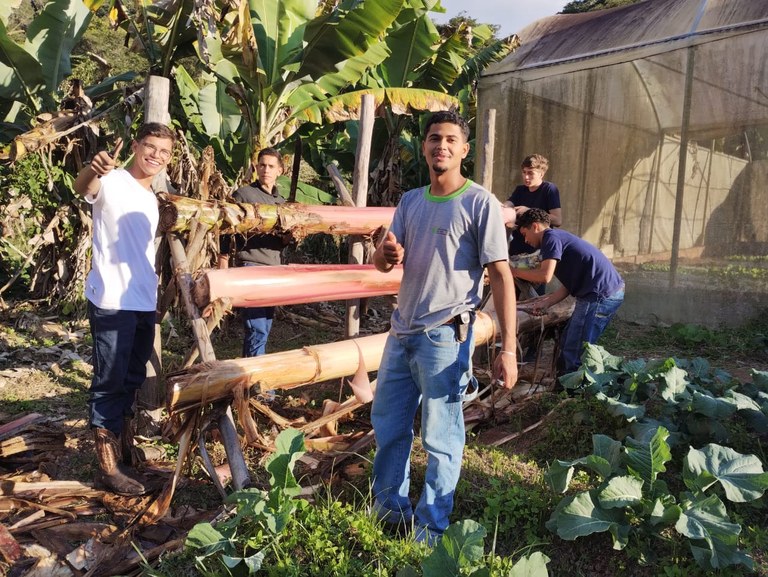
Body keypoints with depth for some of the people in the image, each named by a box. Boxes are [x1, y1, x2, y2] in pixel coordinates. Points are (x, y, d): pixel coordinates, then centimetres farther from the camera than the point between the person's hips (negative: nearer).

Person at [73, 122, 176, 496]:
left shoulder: (152, 198, 16)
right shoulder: (112, 182, -8)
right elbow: (82, 188, -32)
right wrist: (93, 170, -54)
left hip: (144, 303, 8)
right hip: (111, 302, -8)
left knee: (132, 381, 16)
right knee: (110, 383, -2)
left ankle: (123, 451, 29)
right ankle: (108, 467, 9)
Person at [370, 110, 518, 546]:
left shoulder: (480, 204, -9)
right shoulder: (410, 201, 10)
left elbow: (501, 275, -13)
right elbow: (385, 262, 11)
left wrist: (508, 348, -19)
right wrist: (386, 254, -15)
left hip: (444, 336, -7)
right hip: (402, 331, 7)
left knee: (441, 437, 6)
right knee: (388, 423, 18)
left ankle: (431, 526, 25)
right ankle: (390, 506, 38)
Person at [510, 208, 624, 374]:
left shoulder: (551, 236, -6)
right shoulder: (559, 238, 23)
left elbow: (545, 275, -18)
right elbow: (569, 285, 21)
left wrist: (514, 272, -4)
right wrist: (547, 303, 13)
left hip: (601, 294, -10)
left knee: (574, 354, -5)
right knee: (567, 345, 17)